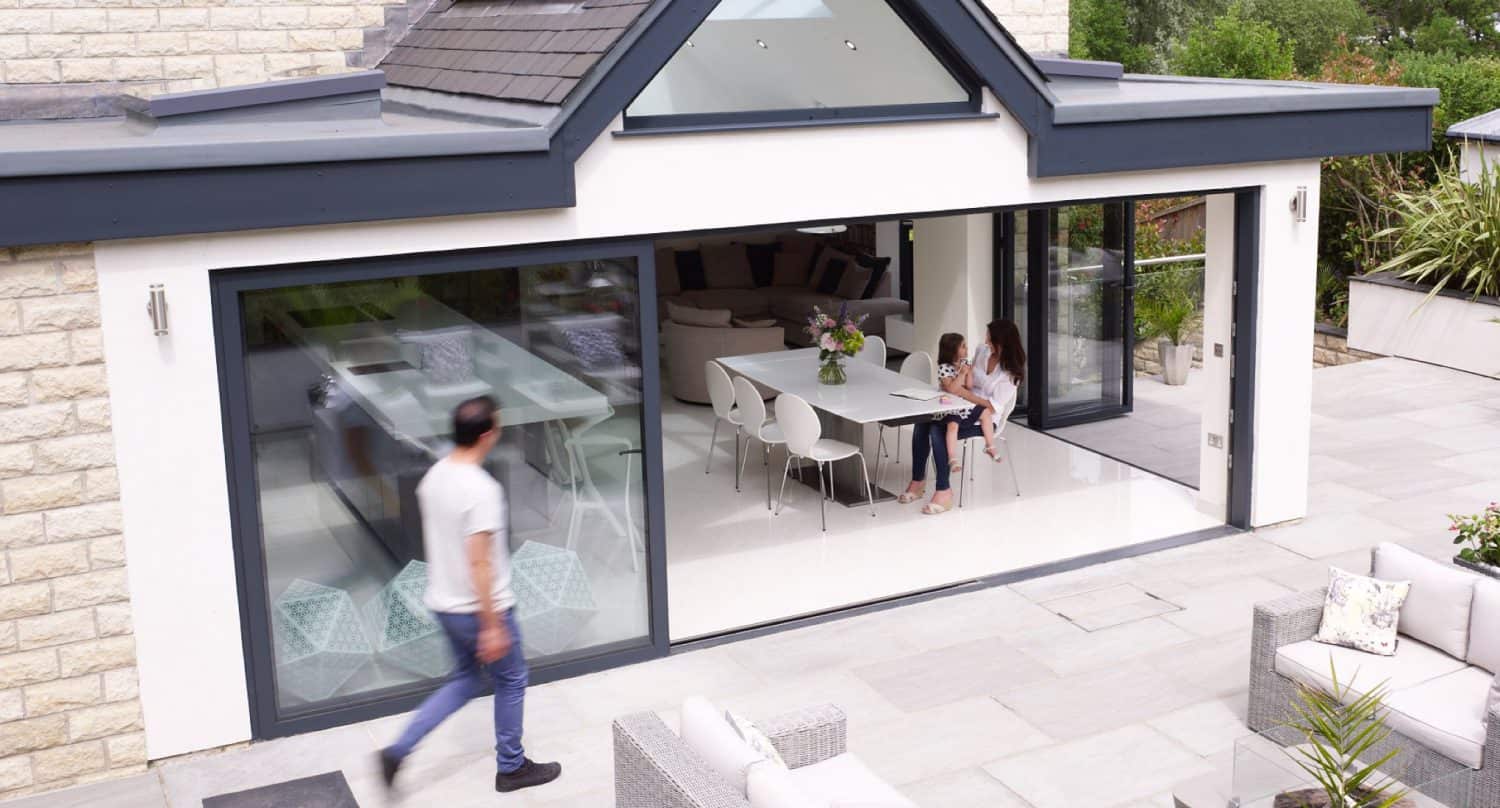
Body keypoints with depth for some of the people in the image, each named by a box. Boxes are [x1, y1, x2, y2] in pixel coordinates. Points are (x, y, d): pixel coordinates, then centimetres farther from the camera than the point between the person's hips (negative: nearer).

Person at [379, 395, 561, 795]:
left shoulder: (433, 477, 2)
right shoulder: (482, 489, -25)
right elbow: (479, 562, -27)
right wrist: (492, 625, -21)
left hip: (444, 604, 8)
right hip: (479, 609, -8)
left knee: (465, 680, 23)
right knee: (511, 682, 13)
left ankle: (398, 750, 14)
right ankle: (511, 767, 27)